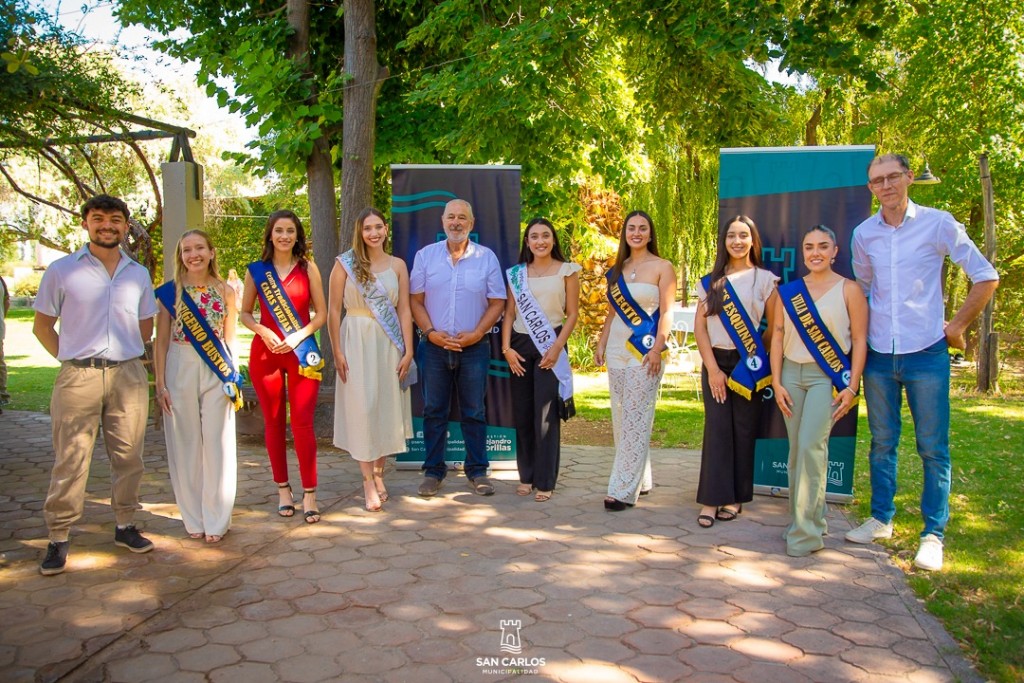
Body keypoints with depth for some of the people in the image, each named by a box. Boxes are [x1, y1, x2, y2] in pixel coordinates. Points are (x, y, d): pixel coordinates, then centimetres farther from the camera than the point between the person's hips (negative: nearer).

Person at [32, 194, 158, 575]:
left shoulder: (139, 274, 11)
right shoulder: (62, 271, 2)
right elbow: (42, 326, 6)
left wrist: (127, 356, 12)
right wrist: (70, 359, 1)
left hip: (129, 375, 3)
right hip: (78, 377, -3)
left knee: (128, 456, 7)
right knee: (70, 460, -1)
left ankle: (125, 526, 20)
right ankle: (58, 539, 8)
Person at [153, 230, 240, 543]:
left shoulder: (225, 291, 5)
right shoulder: (169, 292, 2)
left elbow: (229, 339, 9)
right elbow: (162, 341, 3)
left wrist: (233, 377, 3)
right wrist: (160, 384, -2)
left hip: (217, 372, 1)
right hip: (180, 370, 0)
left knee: (217, 444, 2)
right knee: (185, 444, 6)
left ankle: (216, 519, 13)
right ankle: (193, 518, 18)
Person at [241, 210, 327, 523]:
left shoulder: (308, 268, 4)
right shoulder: (256, 270, 7)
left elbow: (321, 313, 3)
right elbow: (245, 313, 10)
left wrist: (297, 337, -12)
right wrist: (264, 332, -9)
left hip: (301, 353, -1)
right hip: (265, 353, 2)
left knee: (303, 423, -6)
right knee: (273, 422, 7)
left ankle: (309, 494, 1)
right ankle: (283, 489, 19)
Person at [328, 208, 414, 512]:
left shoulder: (397, 265, 7)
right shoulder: (345, 263, 0)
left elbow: (404, 310, 4)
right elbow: (333, 310, -1)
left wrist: (408, 350, -1)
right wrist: (337, 352, -6)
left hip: (389, 343, 3)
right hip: (357, 341, -2)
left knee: (387, 407, 7)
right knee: (362, 407, -3)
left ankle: (379, 473, 22)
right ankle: (369, 482, 4)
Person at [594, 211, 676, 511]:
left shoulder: (662, 267, -1)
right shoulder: (617, 270, 15)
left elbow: (666, 312, -6)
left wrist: (657, 349, -15)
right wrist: (601, 344, 10)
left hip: (644, 351, -6)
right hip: (617, 351, 6)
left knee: (635, 420, -6)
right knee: (621, 418, 8)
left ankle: (624, 490, -3)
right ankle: (640, 481, 20)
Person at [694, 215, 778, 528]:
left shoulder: (764, 279, 2)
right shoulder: (710, 281, 8)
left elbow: (775, 327, 2)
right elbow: (699, 326, 2)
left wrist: (757, 356, -1)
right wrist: (712, 368, -6)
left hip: (749, 365, -1)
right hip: (715, 363, 1)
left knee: (743, 430, 2)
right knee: (717, 429, -3)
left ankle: (736, 497, 13)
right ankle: (712, 499, 0)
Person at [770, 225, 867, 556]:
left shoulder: (849, 289, 0)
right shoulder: (788, 291, 9)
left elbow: (860, 341, -2)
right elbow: (777, 337, 9)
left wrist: (852, 387, -8)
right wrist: (776, 382, 2)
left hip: (828, 377, -4)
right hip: (792, 373, 4)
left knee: (811, 445, -15)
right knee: (796, 449, 7)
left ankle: (807, 531, -9)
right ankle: (802, 518, 20)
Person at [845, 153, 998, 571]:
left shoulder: (938, 224, -4)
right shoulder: (864, 234, 6)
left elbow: (986, 277, 1)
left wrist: (957, 326, 0)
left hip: (926, 353, -3)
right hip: (878, 355, 3)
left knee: (933, 448, 1)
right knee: (882, 442, 11)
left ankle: (933, 534, 10)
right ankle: (881, 520, 24)